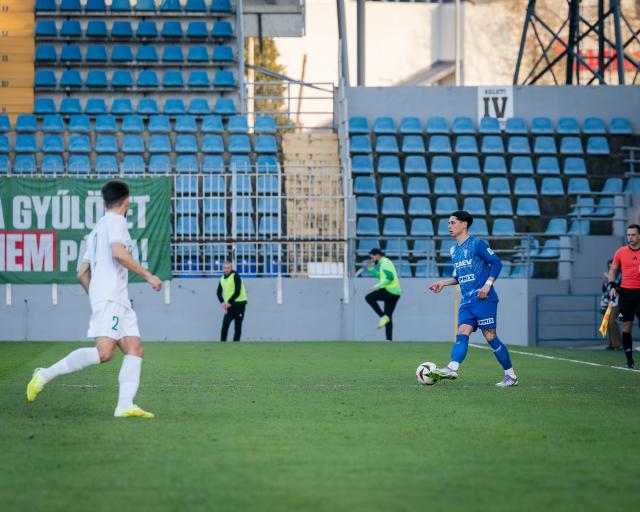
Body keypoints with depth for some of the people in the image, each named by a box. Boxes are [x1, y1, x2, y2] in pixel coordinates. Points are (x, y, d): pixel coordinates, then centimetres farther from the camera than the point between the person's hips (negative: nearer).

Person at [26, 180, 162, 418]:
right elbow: (118, 253, -18)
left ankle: (125, 405, -14)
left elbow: (82, 273, 26)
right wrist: (148, 275, -12)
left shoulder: (97, 230, 26)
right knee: (104, 352, -20)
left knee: (134, 349, -2)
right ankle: (46, 375, -14)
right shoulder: (116, 221, 0)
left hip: (119, 300, 10)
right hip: (109, 297, -10)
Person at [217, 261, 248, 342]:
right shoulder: (222, 279, 12)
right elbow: (219, 292, 15)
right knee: (225, 324, -6)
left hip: (239, 303, -5)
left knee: (237, 326, -2)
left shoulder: (235, 276, -9)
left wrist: (229, 302, -16)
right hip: (229, 305, 5)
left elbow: (237, 292, -16)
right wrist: (223, 302, -3)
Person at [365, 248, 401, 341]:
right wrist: (371, 269, 23)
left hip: (390, 291, -10)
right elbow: (381, 277, 34)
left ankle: (383, 317, -11)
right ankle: (389, 339, 5)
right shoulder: (385, 263, 23)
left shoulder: (385, 263, -9)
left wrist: (377, 286, -18)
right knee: (388, 316, 10)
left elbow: (390, 278, -20)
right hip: (395, 293, 10)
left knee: (369, 298, -5)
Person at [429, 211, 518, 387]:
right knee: (462, 334, -11)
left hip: (483, 299, -7)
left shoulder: (477, 244, -6)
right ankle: (452, 368, -29)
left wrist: (488, 285, -17)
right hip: (466, 301, 7)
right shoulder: (454, 250, 17)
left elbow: (496, 263, -8)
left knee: (490, 337, -6)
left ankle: (510, 375, 3)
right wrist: (443, 283, 12)